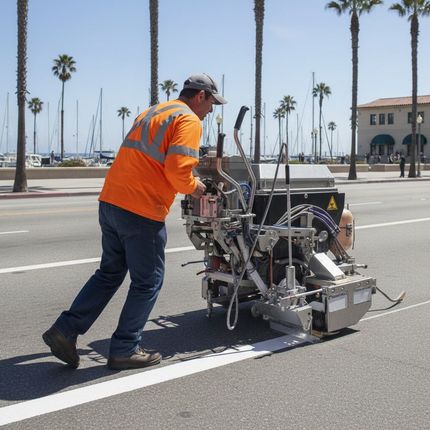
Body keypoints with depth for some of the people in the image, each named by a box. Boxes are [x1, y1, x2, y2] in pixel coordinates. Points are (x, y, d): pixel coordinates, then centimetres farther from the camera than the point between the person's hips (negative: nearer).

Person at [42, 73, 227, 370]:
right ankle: (125, 350, 14)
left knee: (110, 273, 19)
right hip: (142, 211, -8)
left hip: (110, 202, 9)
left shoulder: (153, 112, 22)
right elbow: (178, 170, -20)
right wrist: (194, 187, 1)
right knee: (148, 282, 6)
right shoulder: (189, 121, -6)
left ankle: (65, 330, 17)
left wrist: (186, 183, 23)